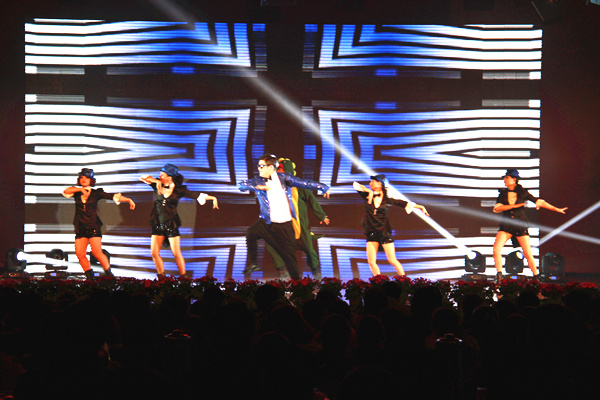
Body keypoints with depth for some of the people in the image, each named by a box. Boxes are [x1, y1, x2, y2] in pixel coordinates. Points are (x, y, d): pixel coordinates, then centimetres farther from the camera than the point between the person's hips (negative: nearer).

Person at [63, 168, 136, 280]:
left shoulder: (96, 193, 4)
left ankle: (109, 275, -4)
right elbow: (66, 191, -7)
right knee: (80, 254, -5)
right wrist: (81, 189, -15)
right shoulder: (77, 193, 11)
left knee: (97, 252, -15)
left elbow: (113, 196, -2)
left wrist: (128, 200, -13)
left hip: (93, 228, -3)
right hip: (80, 229, 3)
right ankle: (90, 278, 7)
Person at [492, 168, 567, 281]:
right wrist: (514, 206, -16)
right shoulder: (503, 193, 6)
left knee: (528, 254, -5)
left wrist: (556, 209, -2)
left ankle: (536, 277, 7)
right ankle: (499, 276, -6)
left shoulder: (523, 193, 1)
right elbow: (496, 208, -7)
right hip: (506, 225, 2)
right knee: (496, 250, -15)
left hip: (521, 226, -2)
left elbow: (539, 202, 2)